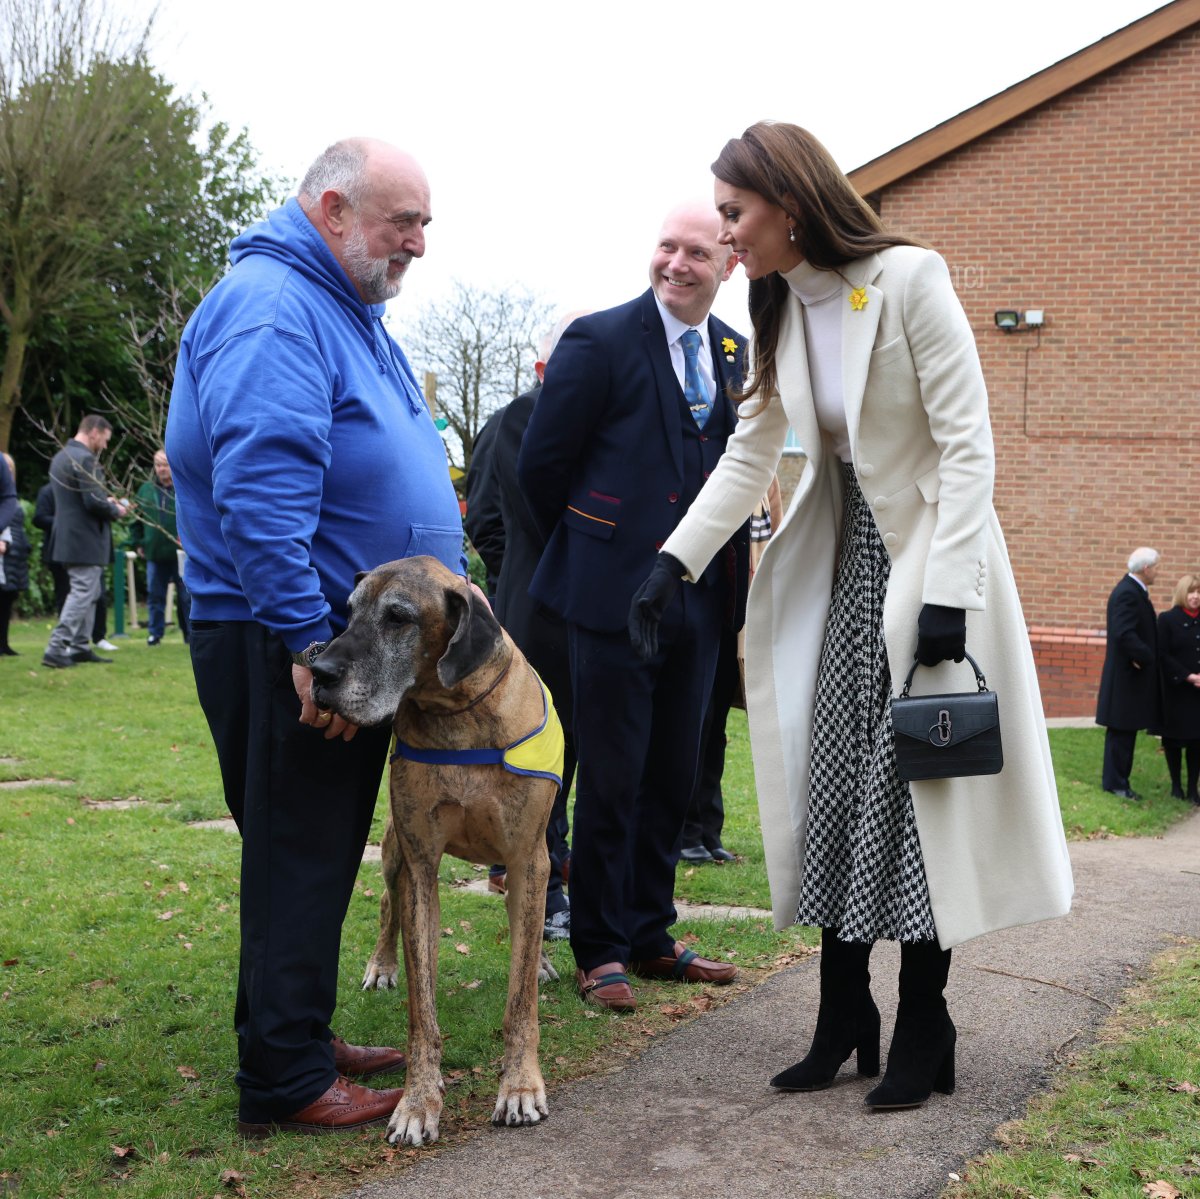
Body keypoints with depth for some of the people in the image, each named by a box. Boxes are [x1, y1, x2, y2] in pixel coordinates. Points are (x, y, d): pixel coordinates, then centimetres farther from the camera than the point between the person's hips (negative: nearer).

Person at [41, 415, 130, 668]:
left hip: (68, 538, 10)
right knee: (83, 593, -6)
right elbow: (94, 502, -24)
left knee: (87, 593, 18)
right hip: (85, 540, -10)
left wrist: (107, 502, 15)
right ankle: (56, 648, -9)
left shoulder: (60, 457, 13)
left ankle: (80, 647, 21)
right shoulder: (85, 459, -18)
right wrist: (116, 510, -6)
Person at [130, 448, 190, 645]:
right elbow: (137, 517, 14)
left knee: (185, 596, 5)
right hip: (154, 553, 3)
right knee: (155, 596, 7)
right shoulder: (146, 489, 8)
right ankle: (155, 632, 16)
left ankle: (190, 634, 14)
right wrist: (137, 542, 10)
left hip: (181, 553, -3)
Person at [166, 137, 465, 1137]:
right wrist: (308, 643, -27)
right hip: (288, 643, -10)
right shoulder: (271, 310, -16)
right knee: (298, 859, -3)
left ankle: (300, 1039, 28)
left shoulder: (350, 312, 18)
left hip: (348, 637, 10)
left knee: (320, 855, 16)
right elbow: (261, 492, -26)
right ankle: (284, 1082, 8)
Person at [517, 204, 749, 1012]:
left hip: (699, 599, 6)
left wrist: (726, 563, 9)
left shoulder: (735, 354, 10)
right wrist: (585, 548, 7)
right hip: (616, 591, -6)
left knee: (673, 779, 13)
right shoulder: (600, 340, -8)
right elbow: (542, 464, -4)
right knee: (611, 780, 2)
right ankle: (599, 948, 15)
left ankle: (650, 936, 26)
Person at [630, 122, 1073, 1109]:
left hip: (927, 555, -6)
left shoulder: (909, 279, -16)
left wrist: (947, 593, -22)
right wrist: (674, 564, -1)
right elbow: (749, 456, 8)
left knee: (918, 792, -4)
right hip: (843, 558, 7)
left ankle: (923, 1031, 9)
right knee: (832, 785, 5)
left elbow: (968, 443, -17)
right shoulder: (779, 311, 5)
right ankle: (844, 1024, 15)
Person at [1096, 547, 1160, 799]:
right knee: (1122, 730, -2)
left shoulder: (1133, 590, 13)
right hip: (1127, 674, -10)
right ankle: (1115, 783, 5)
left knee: (1124, 731, 15)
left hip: (1131, 672, 10)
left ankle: (1115, 779, 22)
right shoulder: (1127, 594, -20)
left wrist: (1146, 657, -4)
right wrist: (1147, 658, -17)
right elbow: (1125, 634, -28)